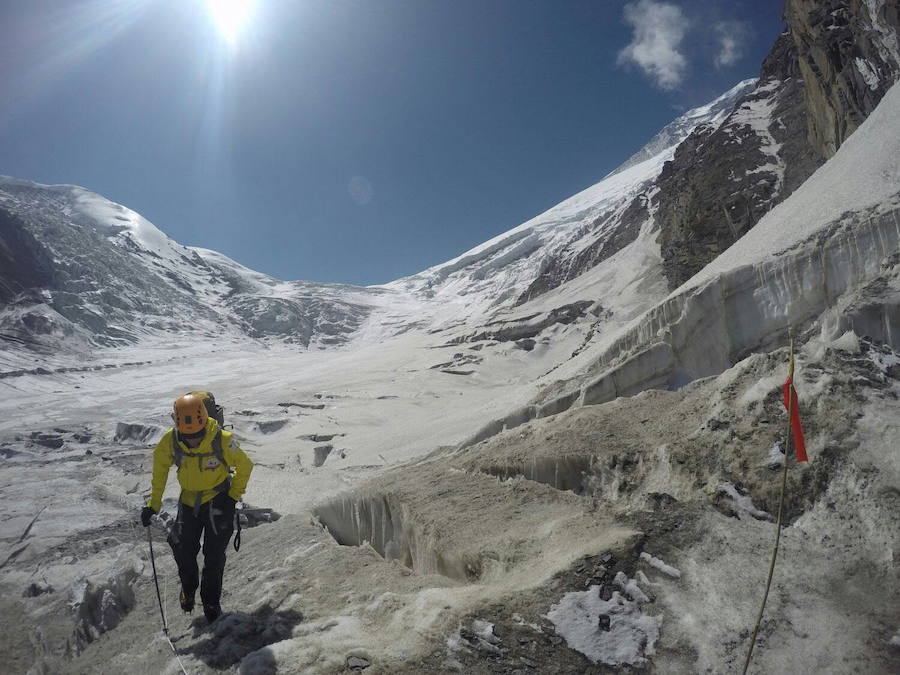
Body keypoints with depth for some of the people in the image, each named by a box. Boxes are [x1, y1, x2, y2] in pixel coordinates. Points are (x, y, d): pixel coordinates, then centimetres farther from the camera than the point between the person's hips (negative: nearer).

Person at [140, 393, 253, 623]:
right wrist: (153, 504, 1)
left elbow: (245, 466, -11)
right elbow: (160, 469, -1)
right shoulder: (170, 441, -21)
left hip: (218, 500, -3)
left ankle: (211, 601, 23)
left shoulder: (223, 440, -29)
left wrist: (234, 496, -9)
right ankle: (188, 587, 38)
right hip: (189, 501, 3)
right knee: (182, 550, 6)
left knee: (214, 556, 0)